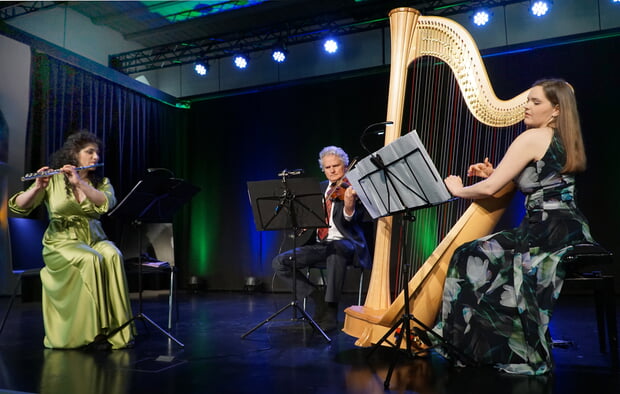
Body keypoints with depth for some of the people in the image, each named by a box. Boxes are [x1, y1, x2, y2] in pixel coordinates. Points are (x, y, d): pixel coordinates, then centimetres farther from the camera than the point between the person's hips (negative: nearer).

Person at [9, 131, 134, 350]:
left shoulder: (102, 182, 9)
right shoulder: (54, 180, 2)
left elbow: (107, 203, -14)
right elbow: (18, 207, -6)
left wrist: (80, 183, -24)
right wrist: (38, 187, -25)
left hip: (94, 239, 3)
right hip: (61, 243, -2)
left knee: (113, 256, -32)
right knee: (92, 260, -34)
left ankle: (117, 329, -27)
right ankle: (94, 331, -25)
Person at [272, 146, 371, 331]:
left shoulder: (354, 189, -3)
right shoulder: (321, 188, 16)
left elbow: (350, 220, -19)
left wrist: (349, 206, -41)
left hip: (346, 244, -6)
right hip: (319, 245, 6)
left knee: (335, 249, -41)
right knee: (279, 262, -11)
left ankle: (330, 313, -29)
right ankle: (320, 300, -3)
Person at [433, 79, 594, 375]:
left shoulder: (533, 138, -10)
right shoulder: (562, 141, 17)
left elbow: (488, 189, -13)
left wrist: (457, 190, 5)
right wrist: (495, 174, 14)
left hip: (547, 233, -9)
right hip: (568, 232, 9)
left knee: (472, 259, -4)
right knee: (484, 253, 15)